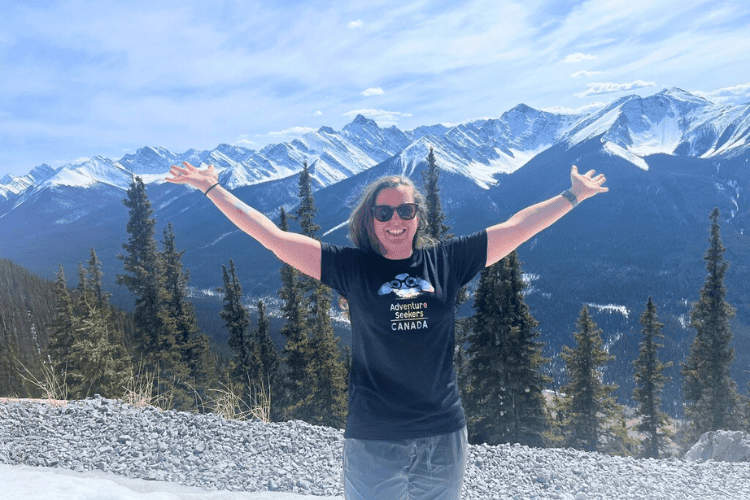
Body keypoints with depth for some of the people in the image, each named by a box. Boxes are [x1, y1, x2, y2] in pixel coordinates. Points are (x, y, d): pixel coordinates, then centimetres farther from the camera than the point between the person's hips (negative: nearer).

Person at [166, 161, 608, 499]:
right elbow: (273, 237, -5)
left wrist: (574, 196, 17)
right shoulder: (353, 267, -5)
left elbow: (516, 228, 9)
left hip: (445, 436, 3)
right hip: (374, 440, -2)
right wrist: (212, 188, -3)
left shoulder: (446, 262, 0)